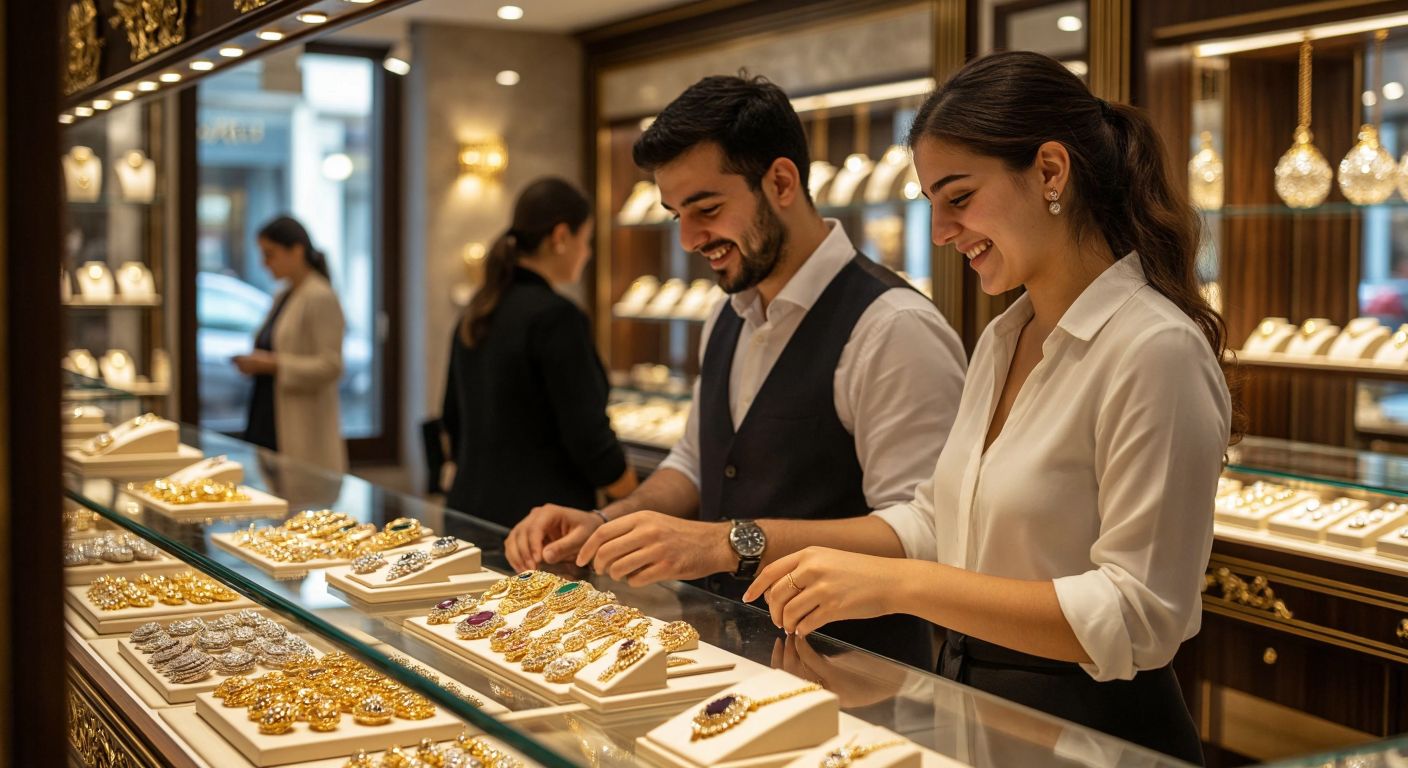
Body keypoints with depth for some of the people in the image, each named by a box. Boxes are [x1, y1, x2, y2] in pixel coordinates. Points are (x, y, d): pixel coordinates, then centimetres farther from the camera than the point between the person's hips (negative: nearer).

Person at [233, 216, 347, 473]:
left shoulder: (320, 298, -11)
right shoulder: (283, 297, 15)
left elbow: (330, 366, -17)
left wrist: (273, 364, -19)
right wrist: (256, 362, 6)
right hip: (267, 423, 8)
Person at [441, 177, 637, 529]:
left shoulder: (476, 312, 9)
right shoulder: (557, 317, -15)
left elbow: (453, 420, 17)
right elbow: (589, 439, -16)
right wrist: (638, 510, -2)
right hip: (543, 518, -9)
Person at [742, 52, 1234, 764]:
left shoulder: (1155, 351, -20)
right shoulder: (1001, 340, 7)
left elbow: (1138, 617, -24)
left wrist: (903, 585, -28)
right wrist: (796, 548, -2)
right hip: (972, 706, 8)